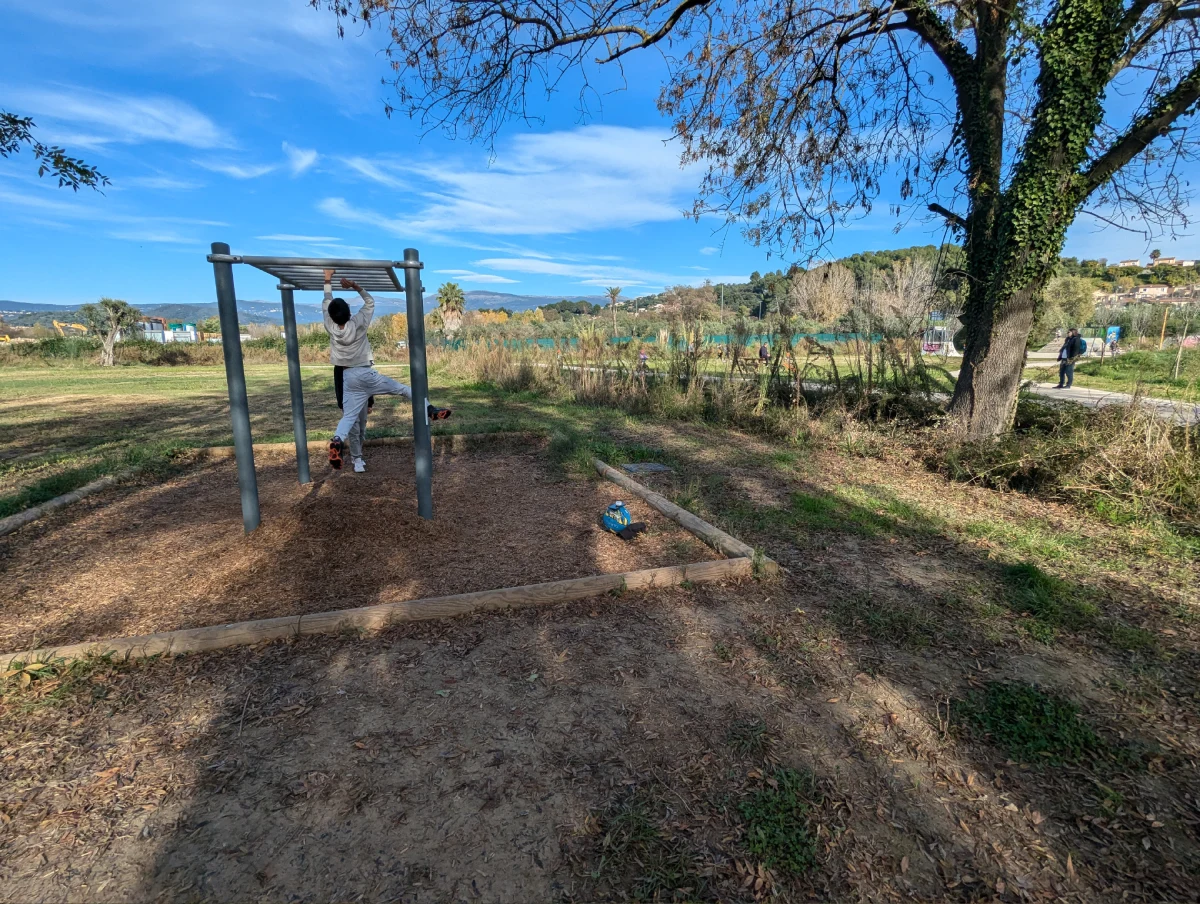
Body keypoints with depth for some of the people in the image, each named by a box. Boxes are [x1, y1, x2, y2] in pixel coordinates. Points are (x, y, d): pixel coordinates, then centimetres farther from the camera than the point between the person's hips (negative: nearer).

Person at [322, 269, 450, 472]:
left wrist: (328, 281, 22)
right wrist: (355, 286, 5)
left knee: (349, 416, -2)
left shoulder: (331, 328, -2)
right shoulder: (357, 324, -9)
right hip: (366, 374, -2)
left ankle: (337, 440, -26)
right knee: (403, 388, 13)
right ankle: (430, 411, 10)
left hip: (348, 378, 2)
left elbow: (326, 304, 16)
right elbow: (370, 302, 7)